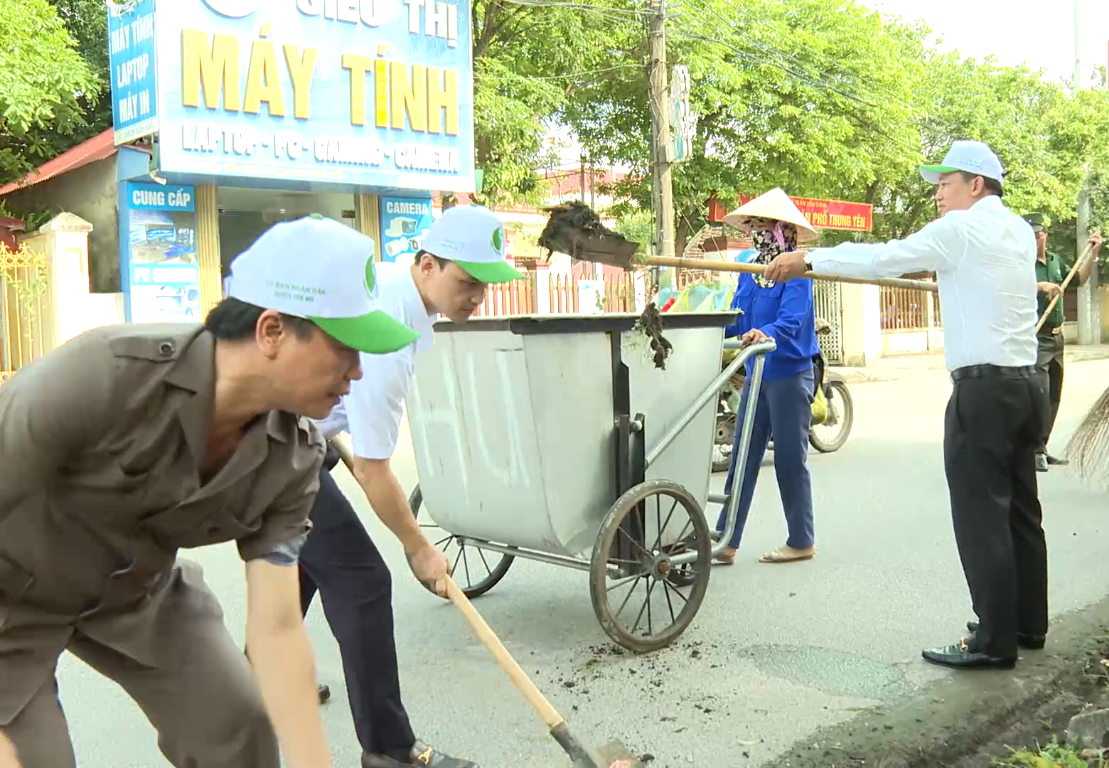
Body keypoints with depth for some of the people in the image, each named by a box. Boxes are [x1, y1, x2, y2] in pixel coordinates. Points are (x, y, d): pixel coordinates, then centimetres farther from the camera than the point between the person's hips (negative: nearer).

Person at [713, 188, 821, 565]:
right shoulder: (750, 272, 11)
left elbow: (792, 320, -23)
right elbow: (736, 321, 10)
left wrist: (767, 333, -42)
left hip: (789, 374, -7)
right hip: (756, 375, 7)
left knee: (790, 460, 3)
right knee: (742, 459, 6)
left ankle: (801, 541, 17)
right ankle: (725, 541, 9)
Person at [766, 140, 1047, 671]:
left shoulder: (960, 229, -9)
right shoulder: (1019, 232, 15)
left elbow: (882, 258, -11)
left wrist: (807, 261, -3)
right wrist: (942, 269, 46)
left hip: (983, 389, -9)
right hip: (1025, 384, 9)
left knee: (981, 517, -4)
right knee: (1020, 511, 14)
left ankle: (995, 641, 2)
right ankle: (1028, 624, 24)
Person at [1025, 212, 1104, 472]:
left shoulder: (1055, 261, 11)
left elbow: (1079, 278, 26)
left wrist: (1093, 253, 16)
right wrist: (1041, 286, -38)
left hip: (1056, 337, 8)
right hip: (1034, 338, -8)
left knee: (1054, 397, 12)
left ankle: (1041, 448, 21)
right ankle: (1035, 451, -12)